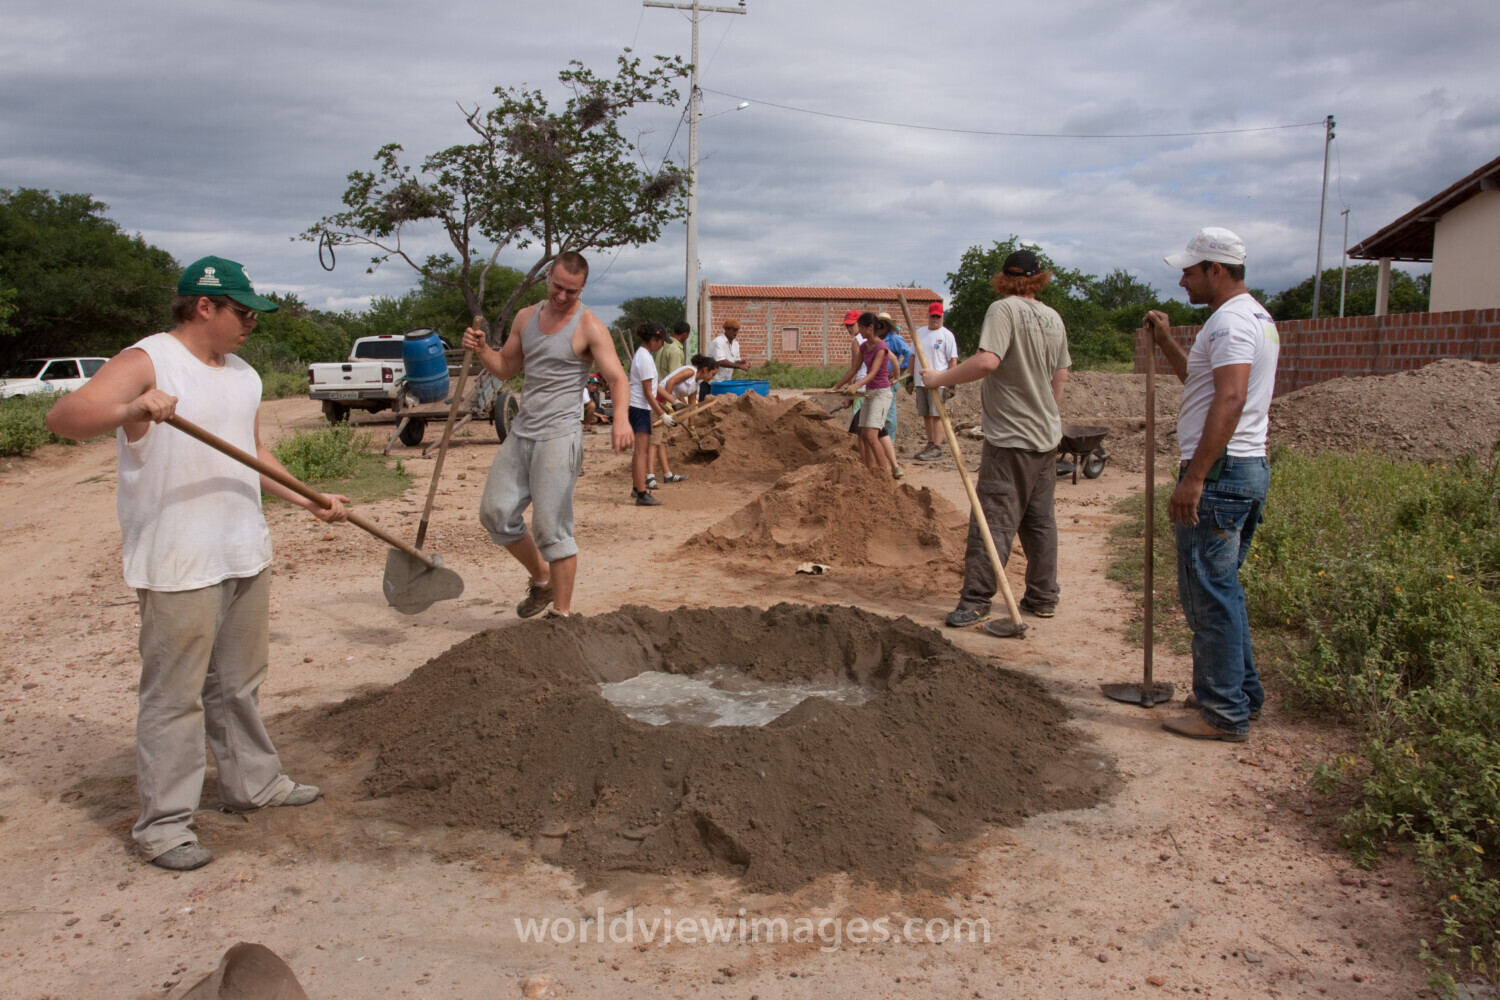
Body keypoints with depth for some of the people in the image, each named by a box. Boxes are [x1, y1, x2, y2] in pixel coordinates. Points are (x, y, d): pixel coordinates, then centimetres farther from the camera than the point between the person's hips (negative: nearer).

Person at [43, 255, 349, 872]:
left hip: (246, 554, 8)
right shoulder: (145, 363, -10)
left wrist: (308, 501, 15)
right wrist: (129, 411, -42)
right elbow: (63, 416, -23)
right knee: (175, 694, -1)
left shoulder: (244, 376, 15)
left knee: (240, 682, 19)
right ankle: (163, 821, 9)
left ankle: (251, 782, 33)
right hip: (177, 565, -7)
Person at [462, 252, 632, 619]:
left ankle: (562, 613, 3)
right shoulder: (526, 317, 12)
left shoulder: (589, 327, -8)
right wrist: (481, 349, -1)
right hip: (521, 433, 7)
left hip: (558, 436, -7)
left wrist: (621, 417, -39)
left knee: (551, 527, -8)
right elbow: (505, 368, 20)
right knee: (495, 513, 8)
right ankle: (541, 579, 28)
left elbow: (616, 378, -19)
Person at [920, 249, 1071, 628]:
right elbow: (1060, 377, 16)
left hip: (1010, 439, -7)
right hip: (1046, 435, 7)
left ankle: (975, 601, -4)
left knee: (993, 520, -6)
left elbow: (987, 361, -28)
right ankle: (1043, 598, 21)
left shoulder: (1004, 310, -13)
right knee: (1041, 519, 14)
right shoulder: (1053, 318, 9)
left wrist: (940, 378, -18)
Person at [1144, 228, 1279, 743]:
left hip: (1220, 472, -11)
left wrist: (1194, 477, -30)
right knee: (1221, 589, 19)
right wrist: (1167, 343, 22)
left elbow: (1229, 399, -27)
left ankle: (1224, 714, 2)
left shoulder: (1230, 322, -15)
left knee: (1210, 594, -5)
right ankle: (1242, 694, 28)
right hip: (1249, 469, 11)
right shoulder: (1256, 317, 20)